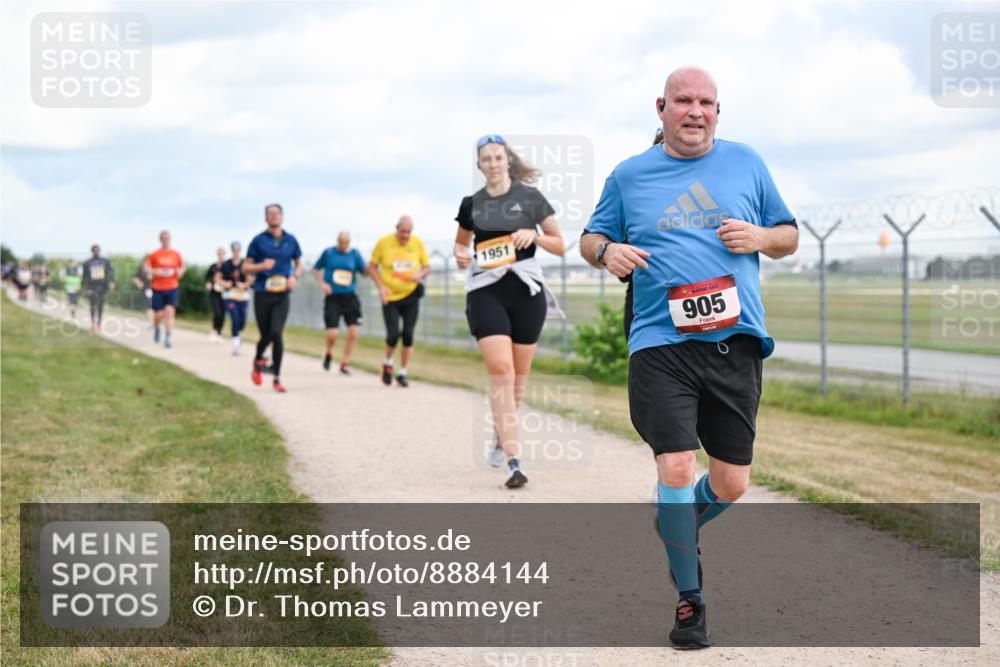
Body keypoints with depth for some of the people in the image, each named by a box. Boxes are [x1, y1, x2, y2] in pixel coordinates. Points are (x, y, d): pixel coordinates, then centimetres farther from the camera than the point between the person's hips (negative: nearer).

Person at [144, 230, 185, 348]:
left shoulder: (176, 254, 6)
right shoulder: (154, 254, 1)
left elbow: (181, 268, 18)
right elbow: (146, 267, 1)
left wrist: (179, 272, -4)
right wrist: (157, 272, -15)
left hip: (172, 288, 1)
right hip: (158, 288, -1)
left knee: (170, 311, -14)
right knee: (158, 314, 2)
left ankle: (168, 338, -12)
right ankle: (156, 328, 37)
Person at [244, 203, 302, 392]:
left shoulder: (290, 240, 6)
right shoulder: (259, 240, 1)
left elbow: (299, 264, 18)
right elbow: (246, 267, 3)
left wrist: (294, 277, -4)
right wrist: (262, 266, -17)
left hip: (282, 295, 0)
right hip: (262, 294, 0)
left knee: (277, 334, -14)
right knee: (266, 335, 5)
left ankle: (277, 378, -6)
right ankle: (258, 361, 39)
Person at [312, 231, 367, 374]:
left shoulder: (355, 254, 5)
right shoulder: (328, 252, 2)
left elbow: (365, 272, 0)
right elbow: (316, 269, 13)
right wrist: (322, 283, -3)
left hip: (350, 297, 2)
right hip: (332, 297, -2)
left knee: (353, 333, -6)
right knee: (332, 334, -10)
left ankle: (345, 364, 10)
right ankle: (329, 353, 24)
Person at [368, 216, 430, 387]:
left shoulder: (418, 243, 0)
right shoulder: (384, 242, -6)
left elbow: (427, 266, 10)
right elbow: (372, 266, 2)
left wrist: (420, 274, -14)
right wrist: (381, 286, -11)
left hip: (411, 296, 2)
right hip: (390, 298, -2)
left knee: (408, 336, -1)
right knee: (393, 335, -10)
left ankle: (402, 373, 13)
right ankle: (387, 362, 20)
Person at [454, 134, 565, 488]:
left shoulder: (530, 197, 3)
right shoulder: (471, 204, 9)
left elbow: (560, 246, 5)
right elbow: (461, 241, 26)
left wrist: (535, 235, -14)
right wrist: (461, 254, 3)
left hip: (526, 290, 0)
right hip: (486, 292, 0)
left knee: (518, 376, 8)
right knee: (500, 371, -15)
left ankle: (502, 436, 37)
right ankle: (514, 461, -18)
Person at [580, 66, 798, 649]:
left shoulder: (746, 163, 11)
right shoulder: (630, 175, 10)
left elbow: (789, 235, 17)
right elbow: (592, 237, 20)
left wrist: (760, 236, -6)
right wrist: (607, 251, -4)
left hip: (735, 343, 2)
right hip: (661, 344, -1)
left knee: (730, 485, 3)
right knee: (676, 468, -12)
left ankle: (675, 532, 37)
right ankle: (689, 600, 4)